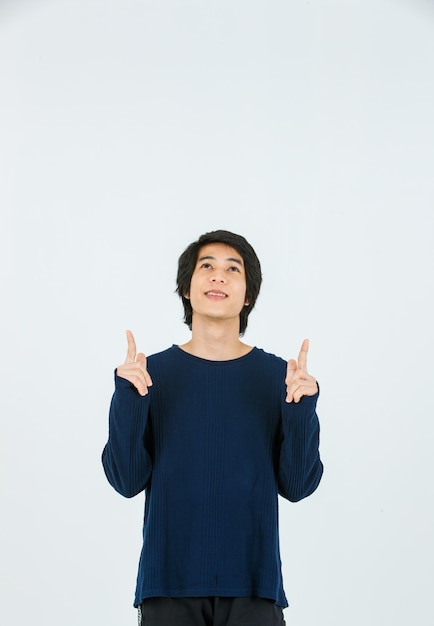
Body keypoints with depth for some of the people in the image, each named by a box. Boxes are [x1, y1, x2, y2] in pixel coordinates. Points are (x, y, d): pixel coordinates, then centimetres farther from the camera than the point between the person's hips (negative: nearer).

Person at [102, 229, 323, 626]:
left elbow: (297, 485, -1)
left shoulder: (277, 376, 1)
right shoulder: (154, 372, 1)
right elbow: (128, 480, -4)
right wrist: (127, 400, -16)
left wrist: (302, 409, -15)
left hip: (252, 583, 0)